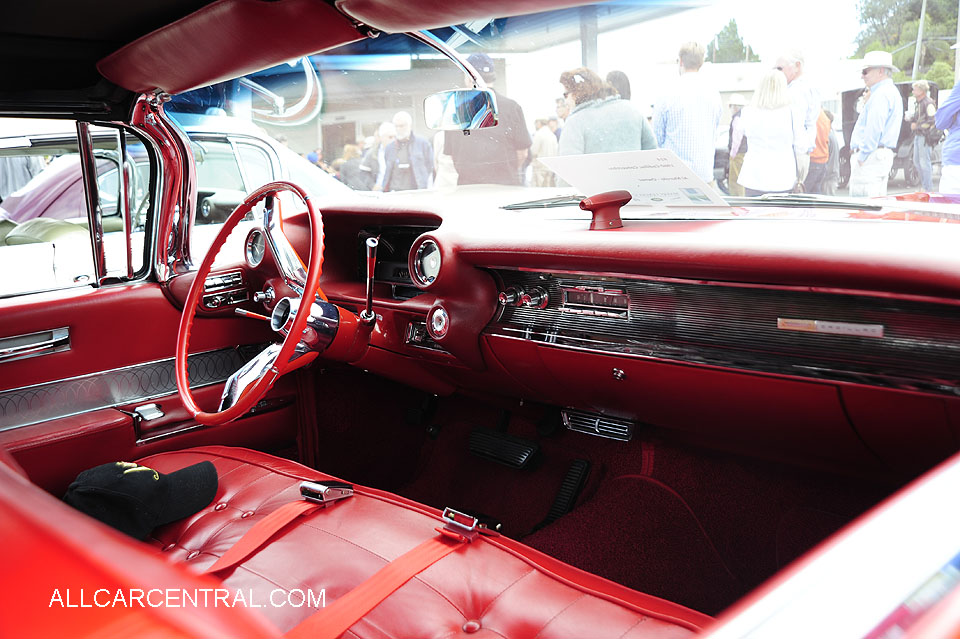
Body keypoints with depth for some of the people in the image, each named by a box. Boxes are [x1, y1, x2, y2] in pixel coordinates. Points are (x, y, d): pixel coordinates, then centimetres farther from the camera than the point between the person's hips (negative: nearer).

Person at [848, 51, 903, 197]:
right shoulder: (890, 92, 23)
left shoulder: (881, 94, -12)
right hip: (883, 156, 11)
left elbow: (874, 129, -19)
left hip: (871, 157, -11)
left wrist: (862, 156, -17)